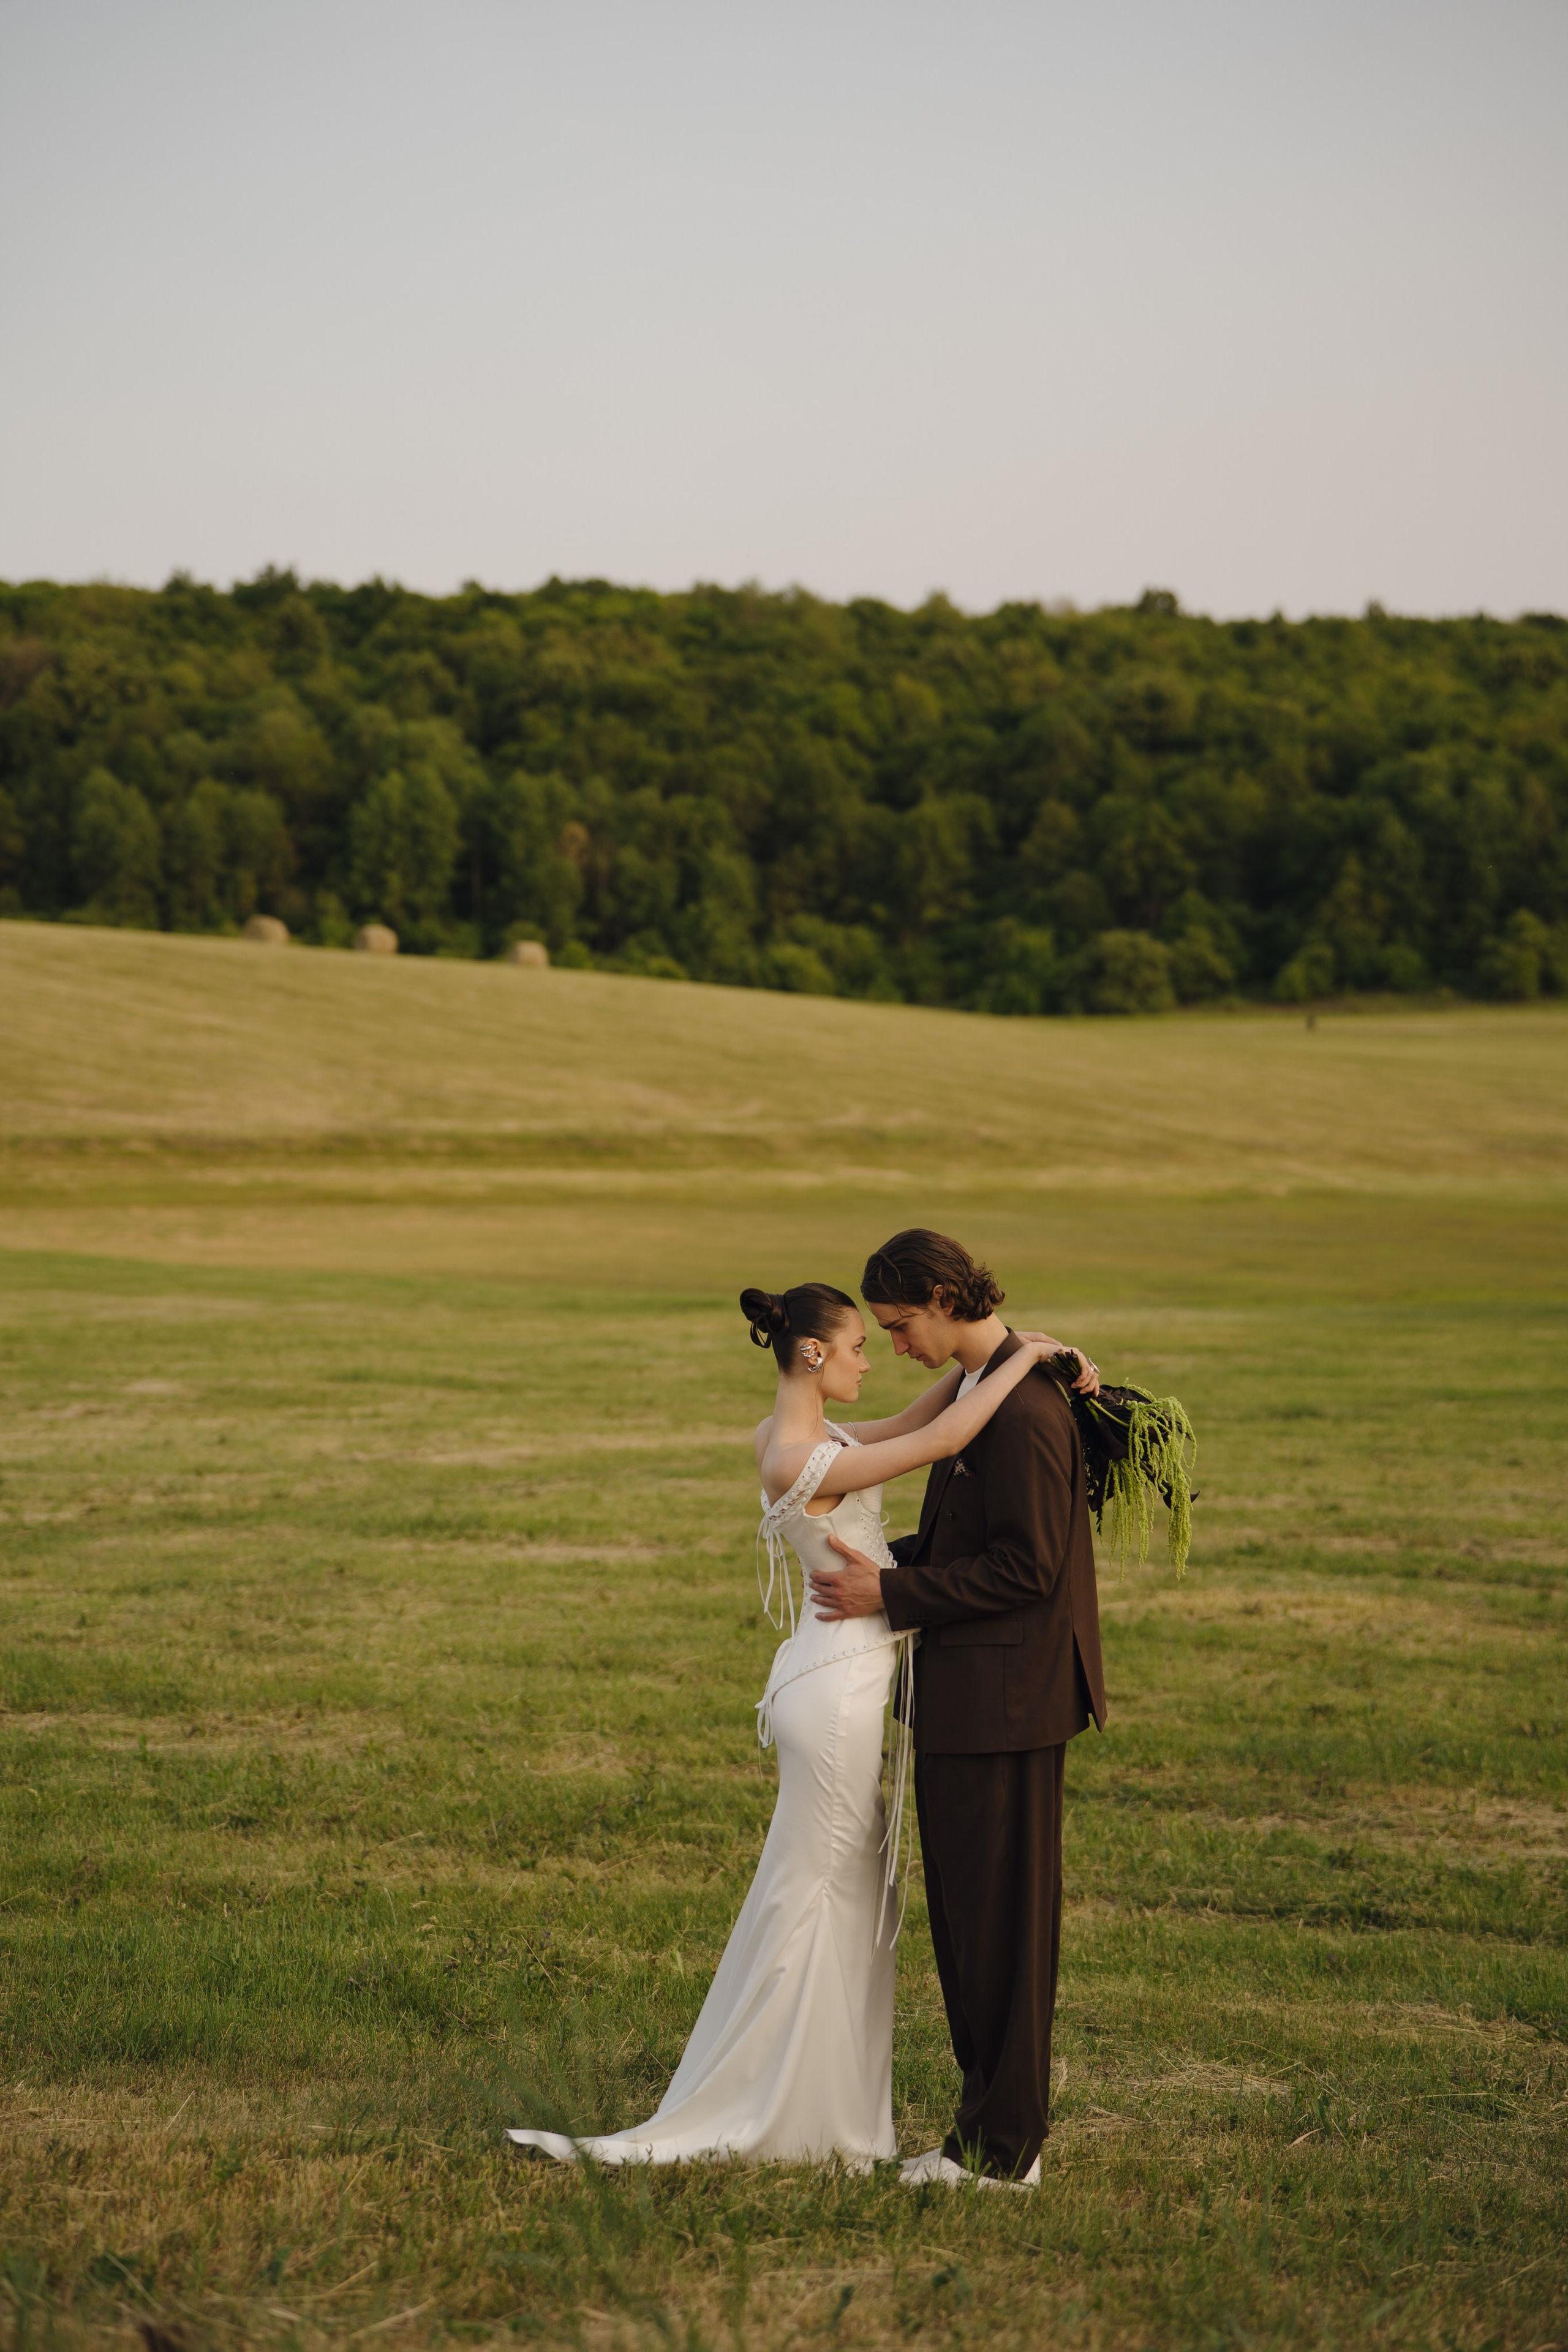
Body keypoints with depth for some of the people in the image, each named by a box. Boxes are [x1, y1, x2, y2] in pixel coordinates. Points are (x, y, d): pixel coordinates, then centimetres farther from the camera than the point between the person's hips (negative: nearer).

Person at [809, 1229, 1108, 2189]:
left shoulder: (1021, 1407, -19)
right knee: (973, 1914, 15)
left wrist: (893, 1596, -16)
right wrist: (891, 1558, 10)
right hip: (981, 1696, 11)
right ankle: (1004, 2120, 24)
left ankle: (1001, 2148, 6)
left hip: (1000, 1703, -11)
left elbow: (1027, 1566, -22)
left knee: (999, 1920, -2)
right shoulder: (988, 1385, 13)